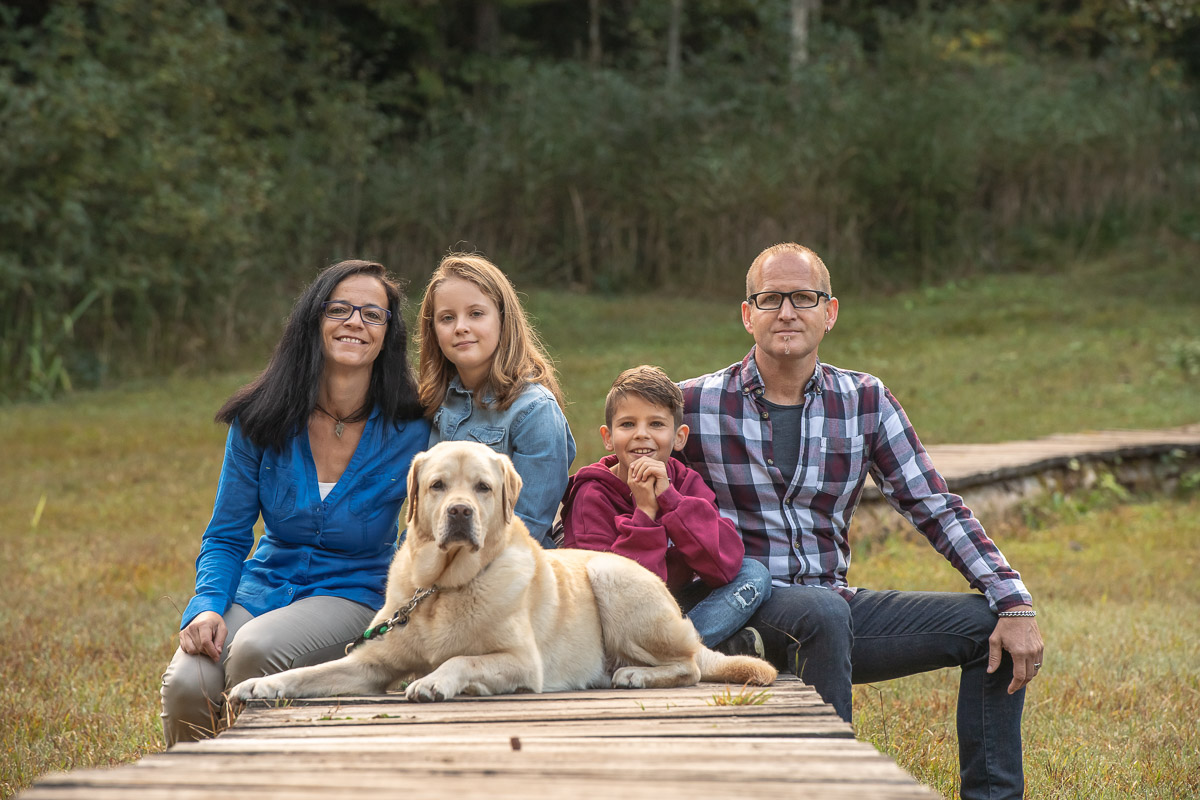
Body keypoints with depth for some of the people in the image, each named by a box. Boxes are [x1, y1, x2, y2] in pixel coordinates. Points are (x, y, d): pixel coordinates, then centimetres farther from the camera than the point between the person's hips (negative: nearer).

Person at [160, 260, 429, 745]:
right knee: (186, 686, -28)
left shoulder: (410, 431, -6)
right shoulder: (261, 419, 0)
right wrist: (206, 607, -13)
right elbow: (225, 537, 6)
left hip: (350, 596, -2)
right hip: (263, 590, 2)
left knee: (256, 649, -34)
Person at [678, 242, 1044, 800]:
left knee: (991, 624, -7)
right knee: (825, 612, -37)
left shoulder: (866, 402, 7)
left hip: (835, 611, 5)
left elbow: (935, 509, 5)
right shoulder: (694, 404, -2)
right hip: (740, 614, -4)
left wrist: (1015, 605, -5)